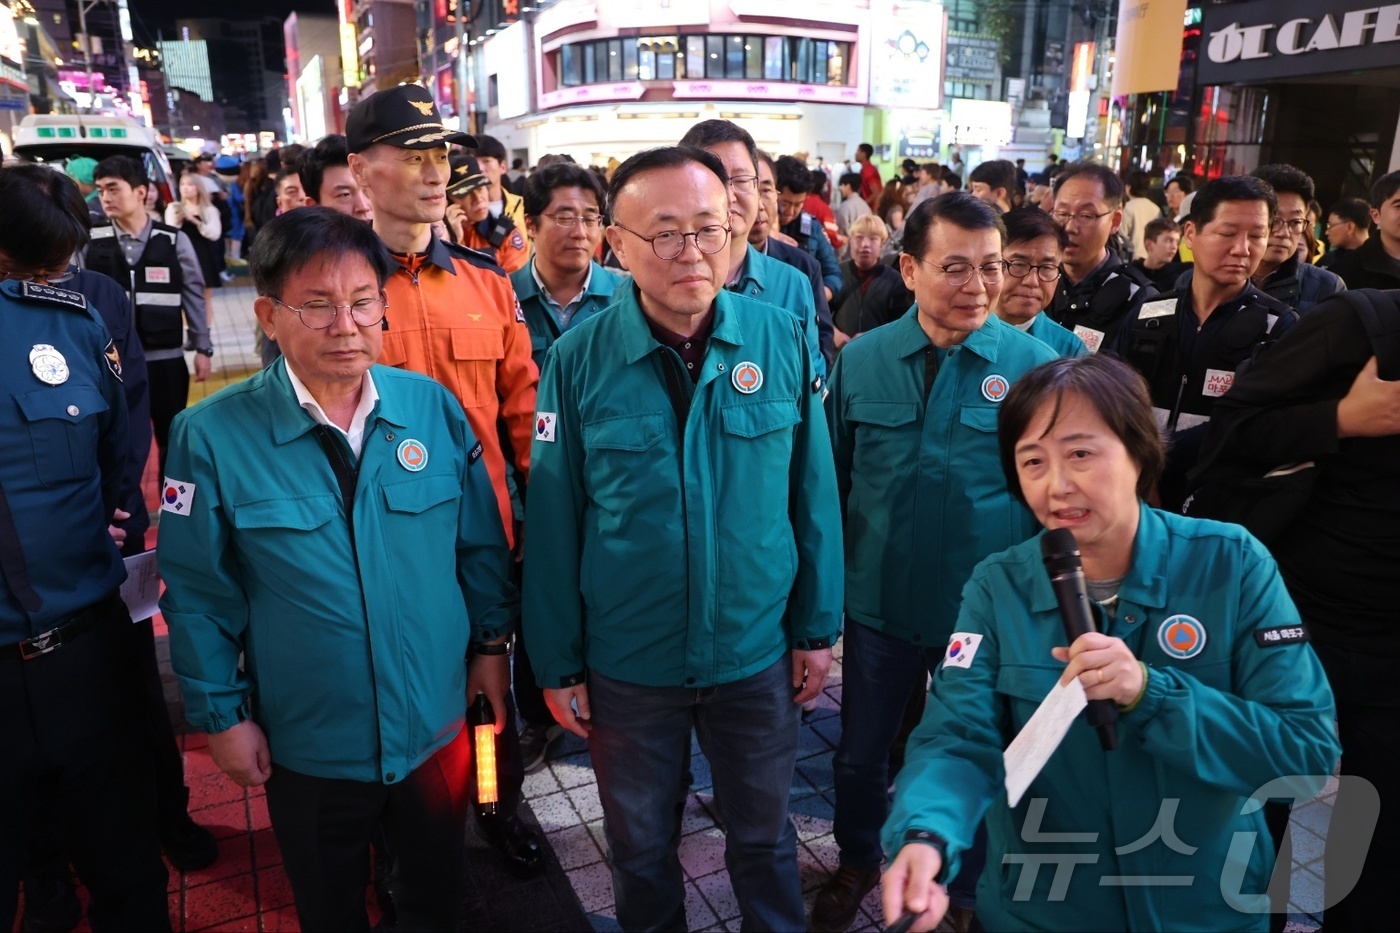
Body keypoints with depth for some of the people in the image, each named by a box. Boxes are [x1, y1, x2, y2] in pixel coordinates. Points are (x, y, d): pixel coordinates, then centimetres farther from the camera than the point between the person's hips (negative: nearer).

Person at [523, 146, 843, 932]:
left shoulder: (783, 341, -9)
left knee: (763, 836, 23)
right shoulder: (579, 360, -12)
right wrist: (559, 663, -3)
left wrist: (818, 627, 1)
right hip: (627, 665, 0)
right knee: (641, 847, 22)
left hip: (758, 656, 1)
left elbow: (814, 495, -2)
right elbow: (553, 523, -7)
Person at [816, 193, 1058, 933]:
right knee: (859, 753, 18)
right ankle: (858, 862, 47)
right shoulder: (861, 360, -6)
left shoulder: (1035, 365, -11)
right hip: (879, 602, 2)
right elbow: (833, 479, 3)